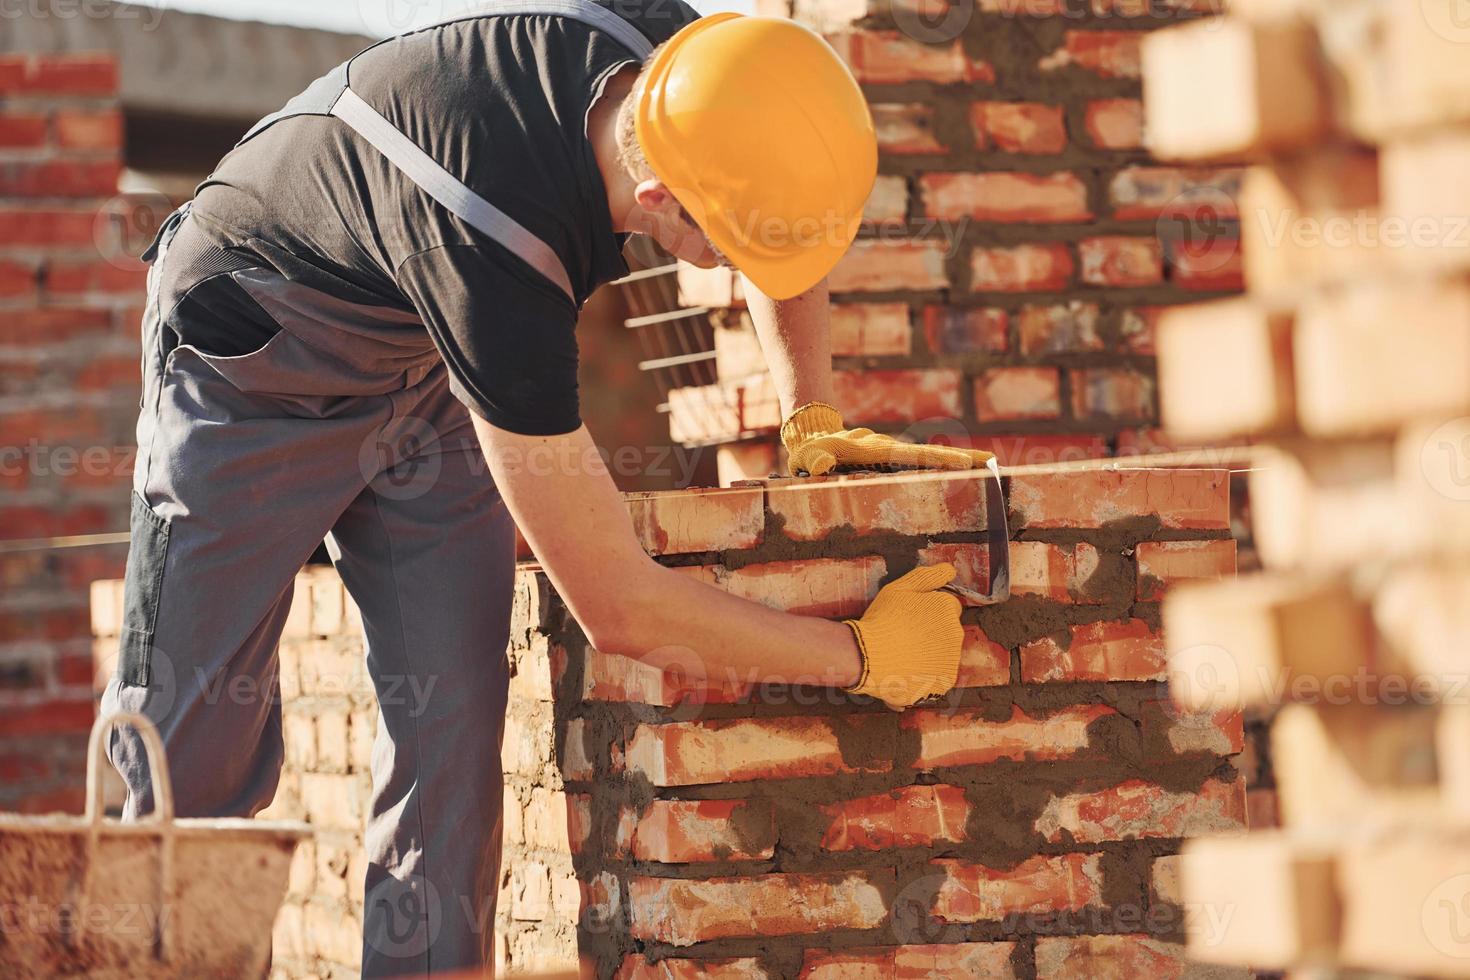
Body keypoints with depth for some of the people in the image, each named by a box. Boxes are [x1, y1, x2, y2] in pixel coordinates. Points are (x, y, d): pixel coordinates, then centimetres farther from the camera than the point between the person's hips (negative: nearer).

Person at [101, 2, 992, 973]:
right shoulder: (497, 254, -43)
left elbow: (789, 233, 5)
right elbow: (619, 607, -37)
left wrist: (812, 422, -6)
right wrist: (860, 655, -27)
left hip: (419, 369, 6)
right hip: (254, 364, -6)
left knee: (453, 727, -6)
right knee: (203, 741, -9)